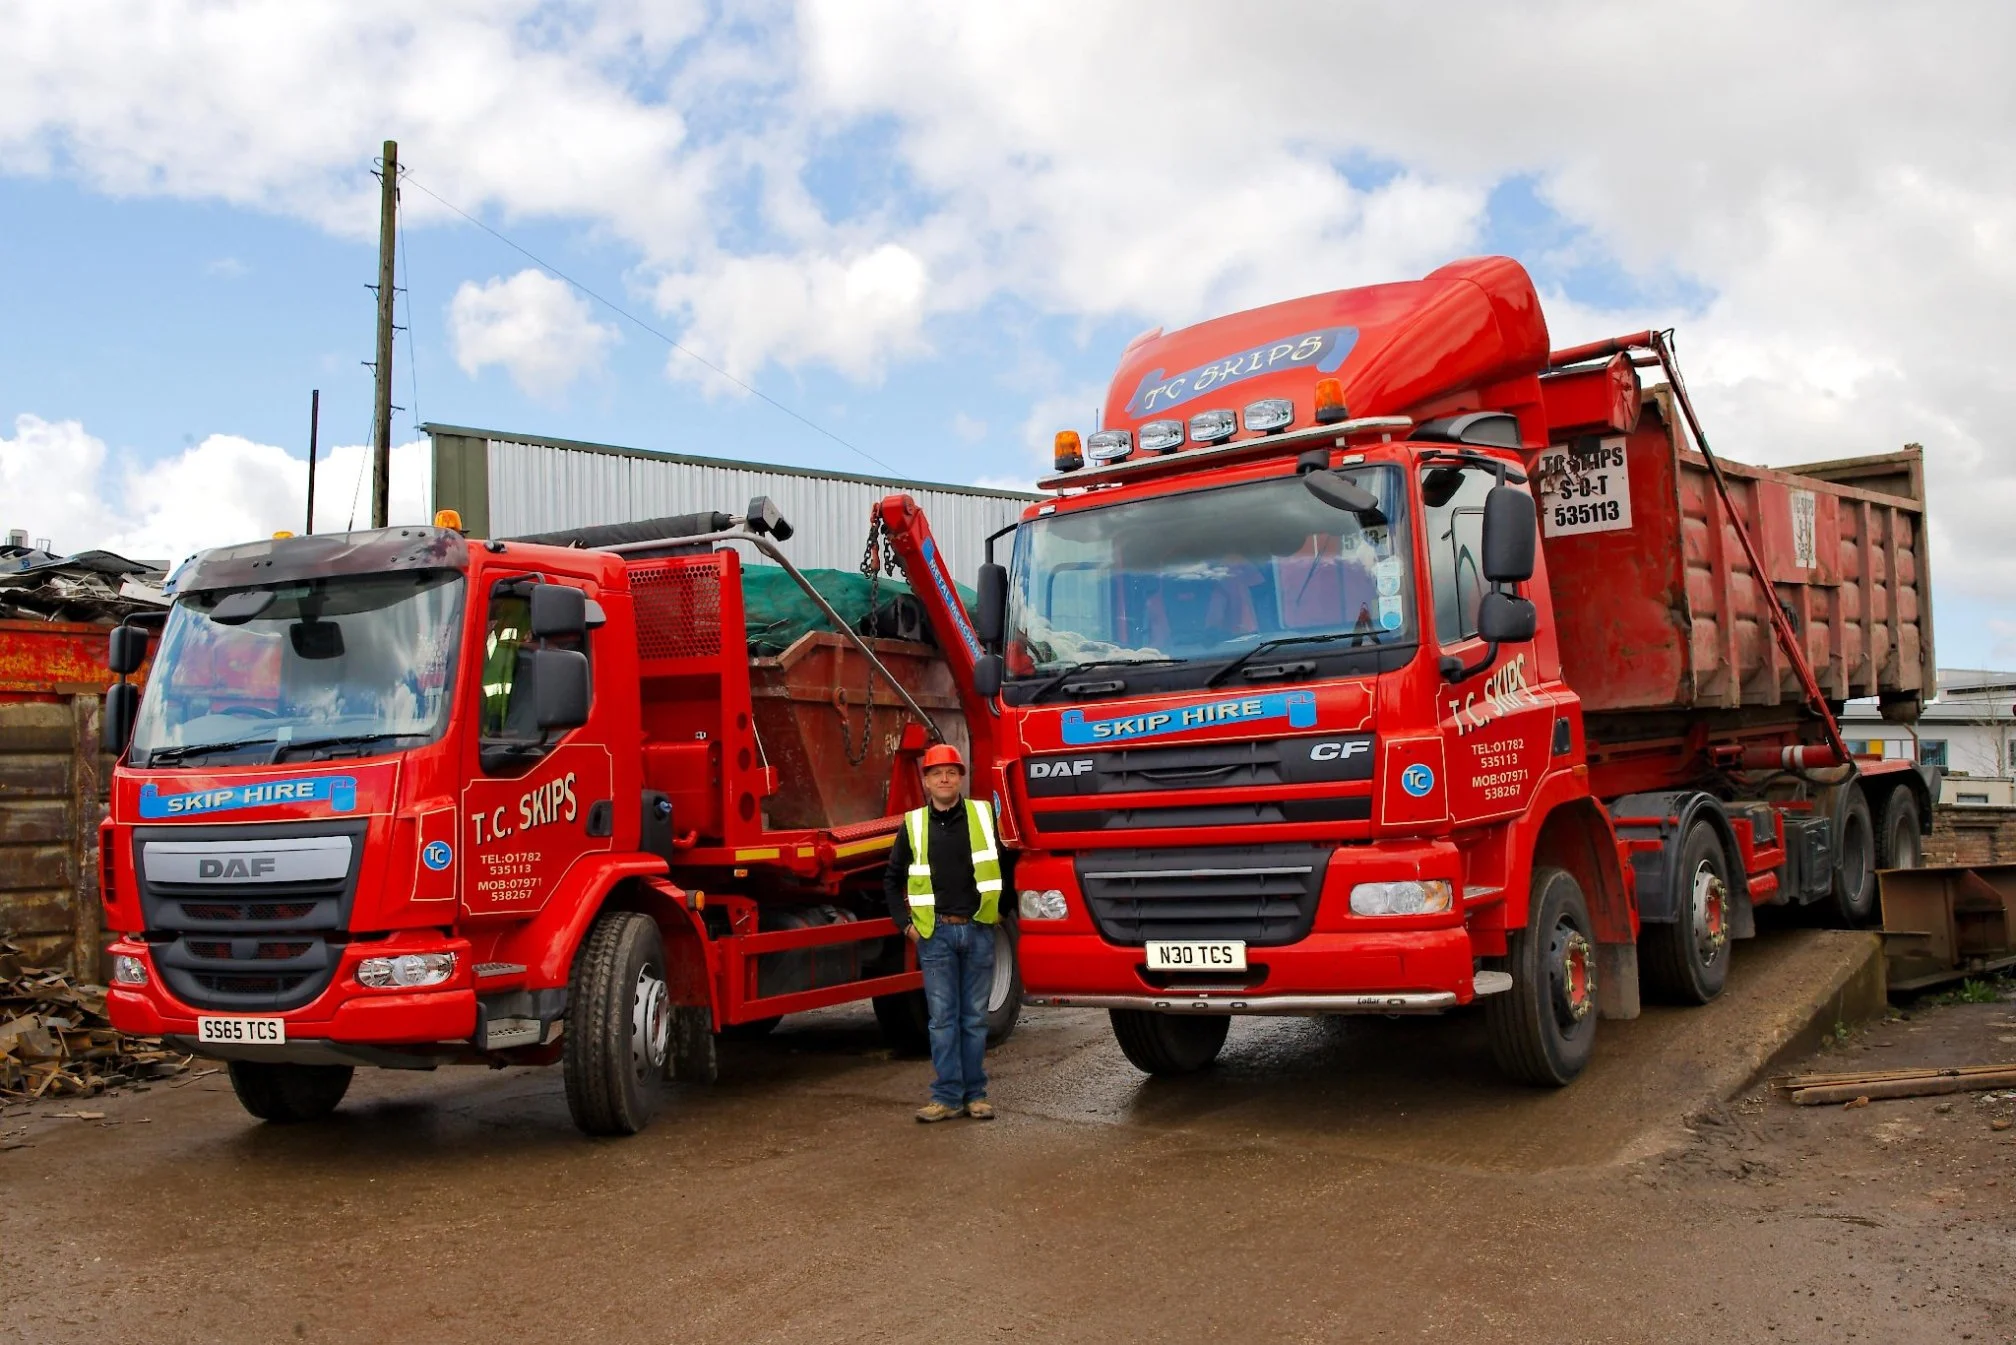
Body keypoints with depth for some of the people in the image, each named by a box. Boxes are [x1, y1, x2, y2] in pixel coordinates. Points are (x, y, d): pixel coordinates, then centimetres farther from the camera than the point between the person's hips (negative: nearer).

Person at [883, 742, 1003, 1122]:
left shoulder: (984, 816, 3)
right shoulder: (914, 824, 4)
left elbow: (1006, 865, 12)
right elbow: (892, 879, 13)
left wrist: (1000, 910, 7)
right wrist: (905, 923, 5)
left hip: (978, 930, 0)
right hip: (935, 933, 0)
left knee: (975, 1017, 6)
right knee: (943, 1018, 1)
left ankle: (975, 1094, 13)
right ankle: (947, 1097, 5)